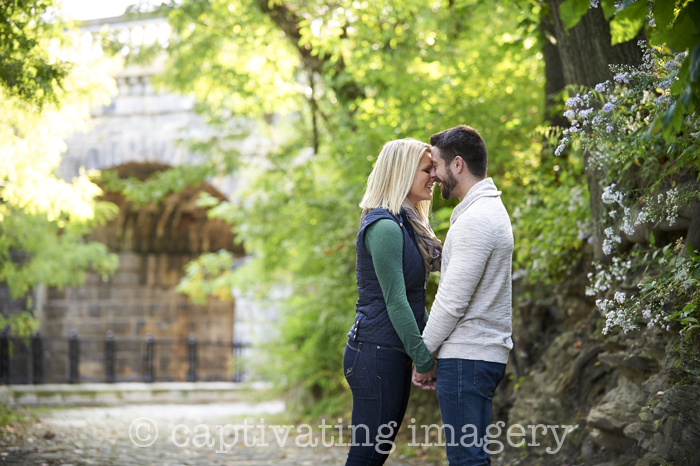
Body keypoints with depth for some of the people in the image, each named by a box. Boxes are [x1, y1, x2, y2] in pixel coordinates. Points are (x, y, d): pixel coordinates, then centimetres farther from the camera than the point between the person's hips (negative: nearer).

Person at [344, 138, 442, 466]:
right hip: (377, 352, -10)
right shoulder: (384, 227, -15)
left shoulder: (405, 224, 17)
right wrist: (424, 360, -15)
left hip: (394, 353, 10)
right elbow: (395, 301, -18)